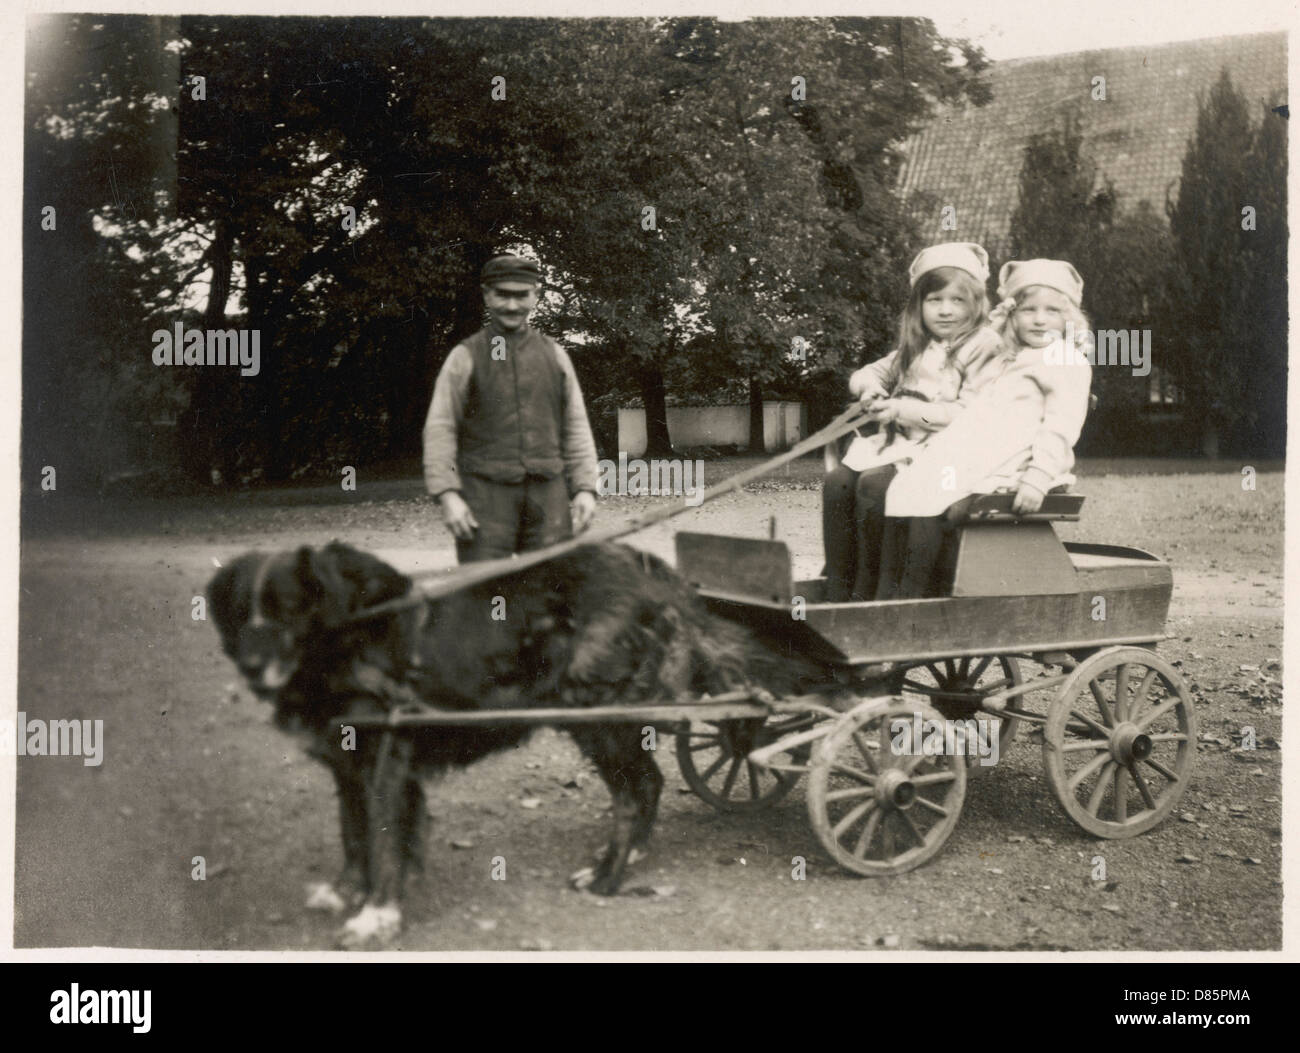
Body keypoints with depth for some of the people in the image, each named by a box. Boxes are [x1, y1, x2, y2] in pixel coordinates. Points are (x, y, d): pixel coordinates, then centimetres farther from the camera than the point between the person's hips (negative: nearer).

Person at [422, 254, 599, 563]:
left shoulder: (554, 355, 15)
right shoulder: (466, 357, 5)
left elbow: (576, 427, 15)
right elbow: (440, 428, 1)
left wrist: (585, 488, 6)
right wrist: (447, 494, -10)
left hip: (548, 492, 3)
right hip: (487, 493, -3)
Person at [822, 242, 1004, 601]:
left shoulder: (983, 349, -4)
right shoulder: (914, 349, 19)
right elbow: (866, 373, 28)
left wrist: (902, 409, -15)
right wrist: (870, 386, 2)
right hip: (897, 442, 7)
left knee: (873, 483, -30)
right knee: (837, 481, -15)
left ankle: (867, 595, -20)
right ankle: (836, 595, -14)